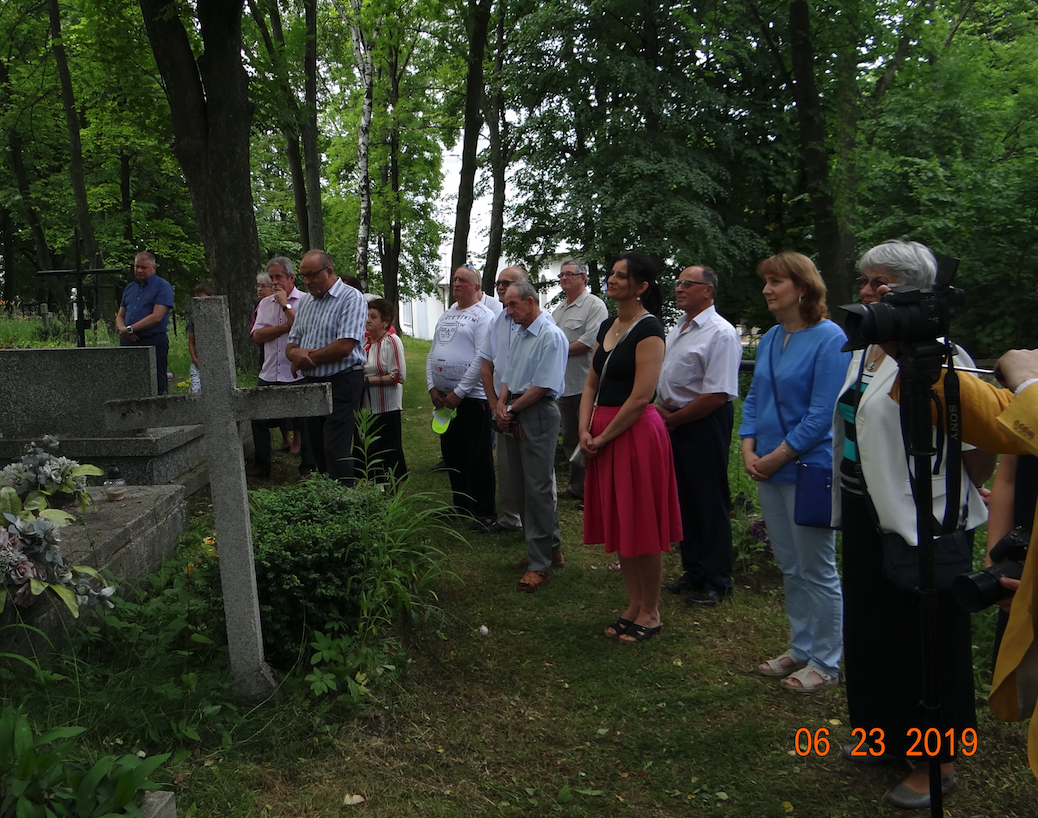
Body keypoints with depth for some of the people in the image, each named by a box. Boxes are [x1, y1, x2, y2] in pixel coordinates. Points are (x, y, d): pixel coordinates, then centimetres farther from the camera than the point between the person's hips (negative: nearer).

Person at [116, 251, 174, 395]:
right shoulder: (130, 287, 20)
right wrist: (122, 329, -4)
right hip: (128, 342, 7)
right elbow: (120, 316, 19)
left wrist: (130, 329, -9)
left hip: (154, 341, -7)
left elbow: (156, 317, -12)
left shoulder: (163, 286, -2)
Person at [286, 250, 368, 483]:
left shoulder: (351, 298, -9)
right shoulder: (306, 303, 15)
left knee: (336, 453, -9)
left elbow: (345, 346, -20)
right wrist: (295, 352, -11)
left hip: (341, 383, -8)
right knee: (313, 449, 13)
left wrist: (305, 359, -9)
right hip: (312, 384, 8)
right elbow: (291, 345, 15)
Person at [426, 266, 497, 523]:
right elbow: (432, 354, 16)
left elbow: (482, 358, -17)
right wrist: (432, 387, 2)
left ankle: (485, 512, 9)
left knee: (478, 458, 0)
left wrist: (459, 392, -17)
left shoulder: (484, 316, -8)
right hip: (442, 397, 8)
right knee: (452, 454, 14)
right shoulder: (446, 316, 16)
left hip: (471, 397, -8)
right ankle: (461, 506, 27)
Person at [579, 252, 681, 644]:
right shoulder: (607, 326, 12)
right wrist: (585, 430, 0)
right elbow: (591, 384, 13)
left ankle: (650, 613, 15)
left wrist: (604, 437, -13)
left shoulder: (648, 329, -12)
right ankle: (633, 605, 27)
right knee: (618, 523, 14)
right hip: (602, 433, 8)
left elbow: (641, 397, -18)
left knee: (641, 525, 1)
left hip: (635, 432, -8)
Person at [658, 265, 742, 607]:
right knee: (684, 499, 16)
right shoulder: (677, 329, 12)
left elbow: (717, 395, -22)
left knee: (711, 503, 2)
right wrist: (662, 410, 3)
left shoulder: (721, 333, -17)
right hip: (673, 422, 9)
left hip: (705, 424, -9)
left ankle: (716, 582, 15)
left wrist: (673, 419, -15)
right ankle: (693, 572, 30)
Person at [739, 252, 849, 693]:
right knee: (789, 568, 17)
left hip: (809, 470, -7)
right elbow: (754, 398, 14)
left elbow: (822, 414, -17)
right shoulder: (770, 338, 9)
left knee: (817, 571, 3)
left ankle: (824, 662, 18)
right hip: (769, 471, 8)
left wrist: (777, 457, -14)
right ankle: (800, 649, 31)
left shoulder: (829, 339, -13)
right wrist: (749, 449, 0)